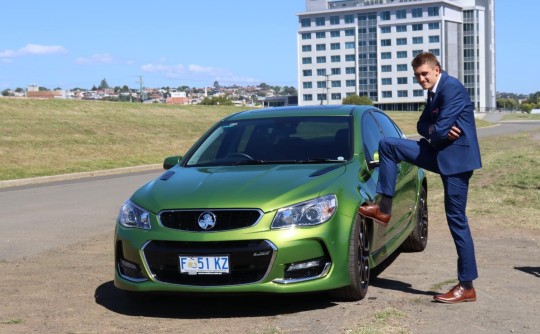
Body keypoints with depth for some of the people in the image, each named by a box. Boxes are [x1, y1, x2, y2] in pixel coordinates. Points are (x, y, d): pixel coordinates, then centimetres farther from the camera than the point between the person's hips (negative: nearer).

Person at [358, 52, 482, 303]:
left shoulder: (451, 88, -18)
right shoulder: (434, 92, 13)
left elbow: (441, 130, -24)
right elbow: (422, 125, 12)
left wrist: (435, 132, -1)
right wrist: (433, 129, -11)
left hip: (456, 156, -9)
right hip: (440, 153, 10)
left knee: (456, 220, -5)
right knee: (387, 145, 3)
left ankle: (467, 286, 3)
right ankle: (384, 207, 5)